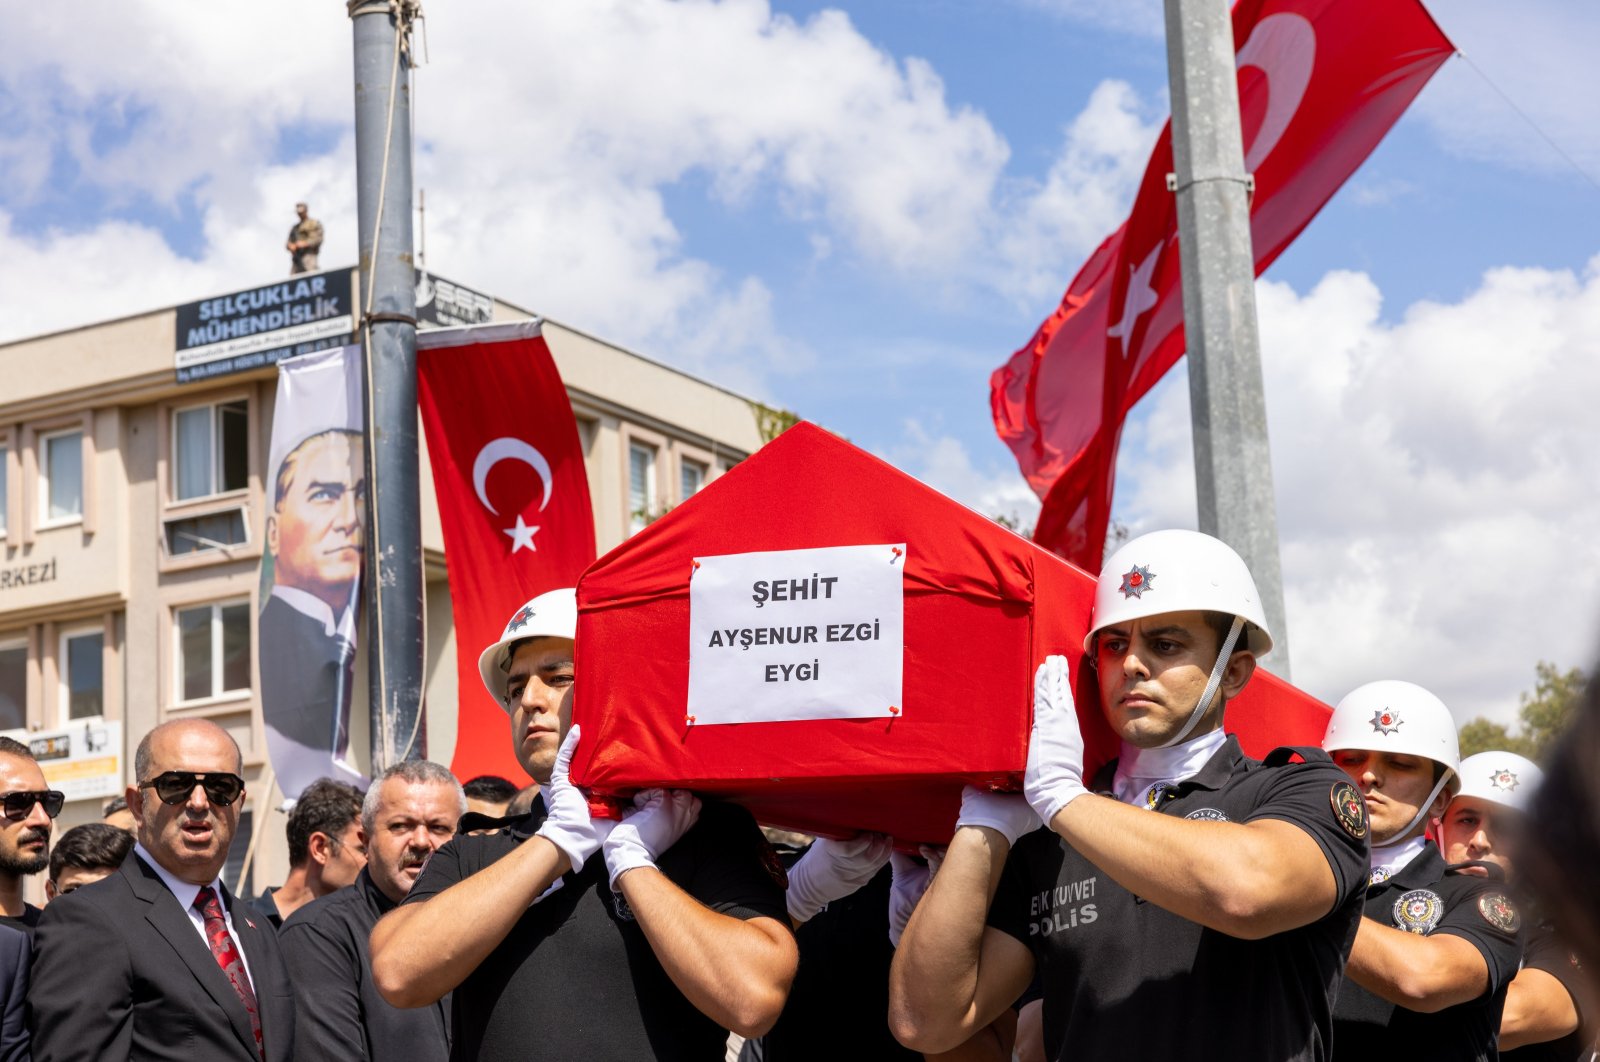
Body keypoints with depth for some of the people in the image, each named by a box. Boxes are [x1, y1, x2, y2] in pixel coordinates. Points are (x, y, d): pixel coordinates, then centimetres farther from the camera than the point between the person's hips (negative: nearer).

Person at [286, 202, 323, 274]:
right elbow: (288, 243, 24)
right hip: (296, 258, 6)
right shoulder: (295, 227, 27)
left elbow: (318, 239, -3)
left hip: (309, 255, -6)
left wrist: (305, 244, -15)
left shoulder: (314, 223, 9)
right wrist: (290, 246, 0)